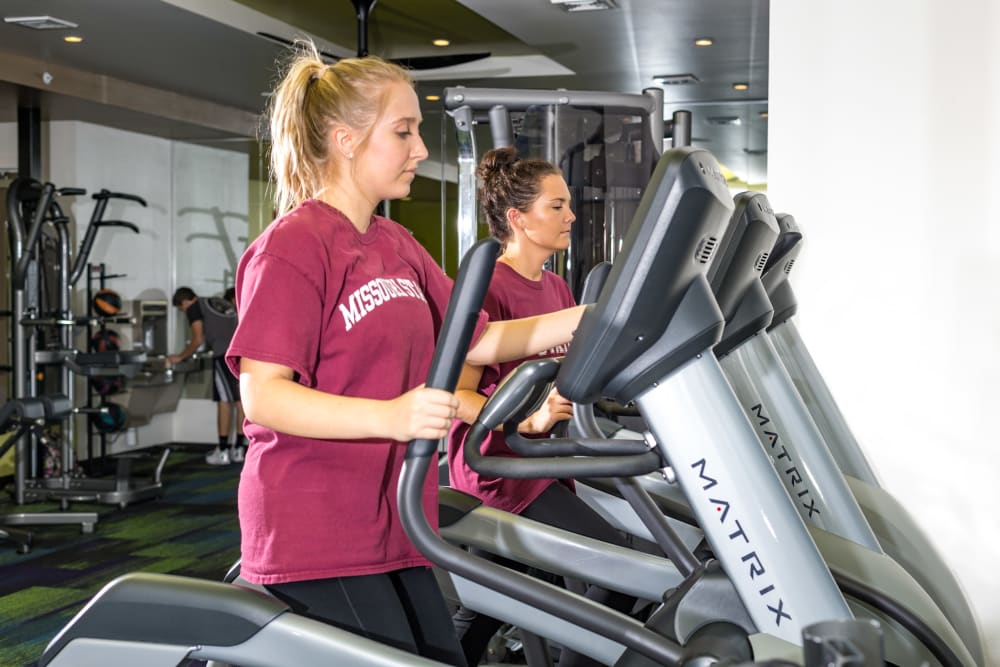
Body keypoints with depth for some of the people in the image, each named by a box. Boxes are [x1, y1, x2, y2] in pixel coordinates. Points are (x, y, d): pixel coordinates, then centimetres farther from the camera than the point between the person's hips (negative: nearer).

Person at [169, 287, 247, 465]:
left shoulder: (194, 308, 6)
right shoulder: (221, 304, 27)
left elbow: (198, 340, 1)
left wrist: (180, 357, 13)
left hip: (225, 353, -7)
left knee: (224, 400, -3)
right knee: (241, 400, 8)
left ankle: (222, 451, -2)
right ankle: (238, 449, 12)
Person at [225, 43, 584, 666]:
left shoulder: (399, 247, 12)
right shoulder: (293, 246, -12)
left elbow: (480, 340, 18)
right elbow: (261, 396, -20)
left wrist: (591, 316, 7)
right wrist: (391, 416, -33)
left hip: (392, 532, 8)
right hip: (316, 541, -8)